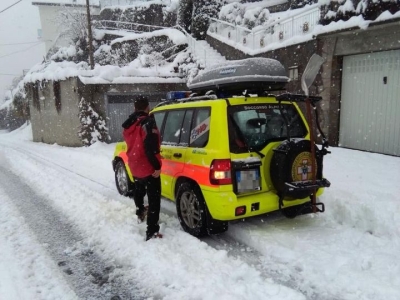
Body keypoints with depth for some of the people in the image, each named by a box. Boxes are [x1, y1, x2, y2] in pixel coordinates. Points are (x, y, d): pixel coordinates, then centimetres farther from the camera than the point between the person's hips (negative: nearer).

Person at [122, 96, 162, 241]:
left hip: (134, 166, 8)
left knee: (139, 190, 32)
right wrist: (157, 166, -22)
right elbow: (151, 147, -26)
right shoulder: (148, 122, -19)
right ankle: (152, 232, -3)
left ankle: (140, 212, 54)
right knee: (154, 199, -3)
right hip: (148, 168, -8)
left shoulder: (129, 123, 8)